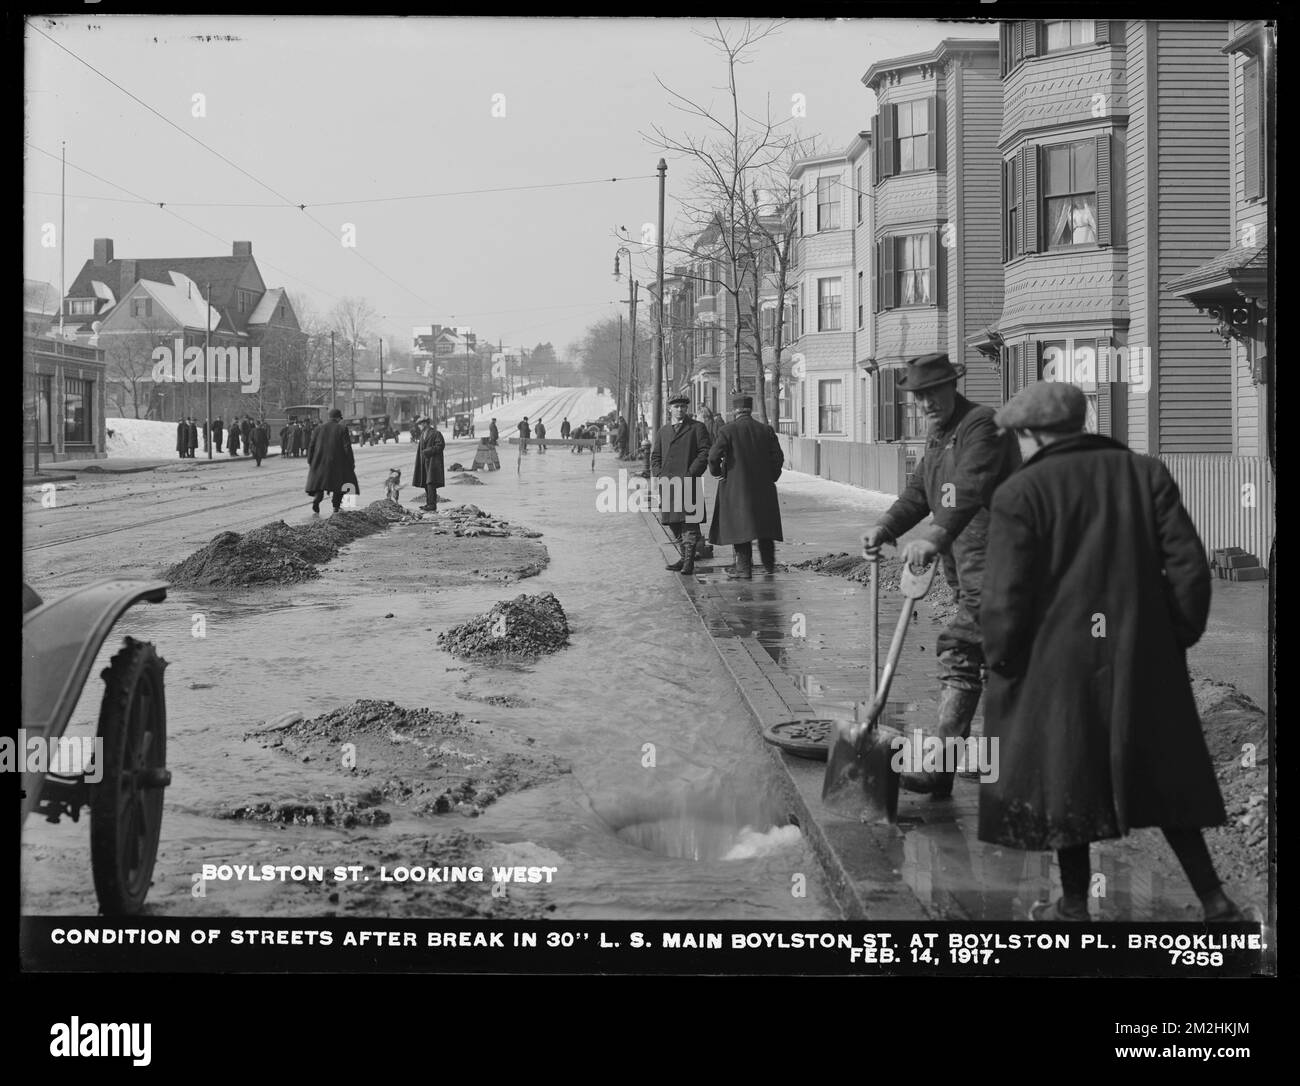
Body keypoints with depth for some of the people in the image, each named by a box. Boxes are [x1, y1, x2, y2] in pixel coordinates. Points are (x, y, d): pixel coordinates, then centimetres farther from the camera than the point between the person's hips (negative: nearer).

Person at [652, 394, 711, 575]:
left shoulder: (697, 428, 5)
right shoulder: (663, 431, 19)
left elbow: (704, 452, -2)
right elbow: (655, 456, 19)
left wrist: (691, 473, -12)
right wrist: (658, 475, 2)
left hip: (689, 483, -5)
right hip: (667, 483, 5)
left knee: (689, 522, -9)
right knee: (673, 522, 8)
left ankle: (689, 562, -9)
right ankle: (684, 557, 18)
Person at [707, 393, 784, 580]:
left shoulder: (728, 430, -9)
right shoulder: (766, 430, 3)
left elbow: (714, 455, -16)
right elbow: (778, 457, 1)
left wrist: (716, 471, 3)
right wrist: (771, 477, 13)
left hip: (736, 487, -4)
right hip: (763, 487, 4)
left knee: (739, 525, 2)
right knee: (765, 524, 14)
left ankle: (744, 567, 1)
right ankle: (769, 565, 19)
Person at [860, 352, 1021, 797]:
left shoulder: (982, 423, -12)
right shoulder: (938, 435, 19)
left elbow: (971, 488, -27)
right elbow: (918, 491, 18)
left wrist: (935, 537, -40)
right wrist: (884, 529, 1)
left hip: (992, 562, -10)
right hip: (965, 565, 10)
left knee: (958, 650, -13)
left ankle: (940, 767, -13)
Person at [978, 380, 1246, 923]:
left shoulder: (1019, 494, -9)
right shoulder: (1147, 474, 3)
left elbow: (1004, 598, -13)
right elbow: (1188, 565, 0)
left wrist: (1001, 663, 0)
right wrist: (1179, 636, 10)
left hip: (1056, 664, -4)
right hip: (1145, 661, 4)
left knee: (1063, 779, 11)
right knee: (1162, 775, 16)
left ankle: (1073, 907, 22)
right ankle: (1215, 901, 16)